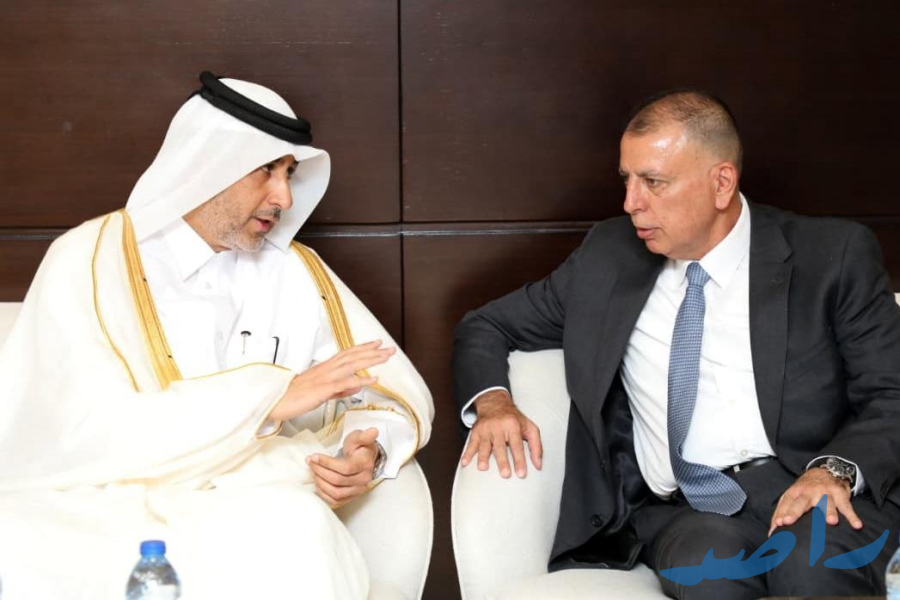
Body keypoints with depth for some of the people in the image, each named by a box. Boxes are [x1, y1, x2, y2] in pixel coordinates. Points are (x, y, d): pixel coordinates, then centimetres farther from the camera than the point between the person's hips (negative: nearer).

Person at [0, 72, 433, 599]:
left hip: (239, 522, 1)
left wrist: (370, 450, -11)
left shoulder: (298, 273, 8)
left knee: (298, 531, -34)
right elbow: (94, 433, -17)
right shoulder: (91, 261, -5)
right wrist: (274, 396, -20)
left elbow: (400, 395, 13)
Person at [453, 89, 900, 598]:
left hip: (807, 496, -1)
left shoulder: (833, 256, 5)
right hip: (679, 511, 1)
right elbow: (488, 326, 22)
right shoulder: (609, 257, 13)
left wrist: (836, 469, -20)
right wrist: (492, 401, -1)